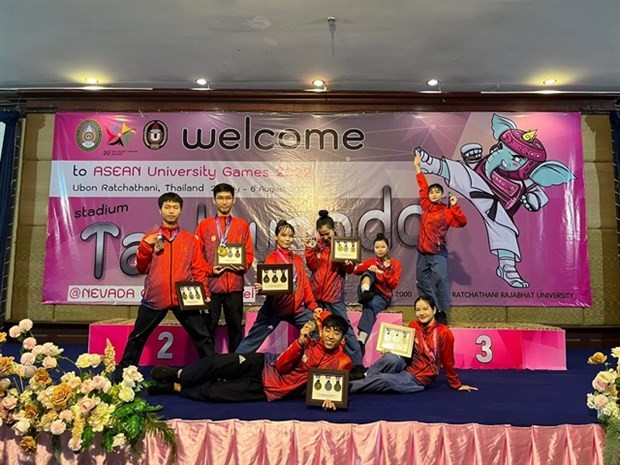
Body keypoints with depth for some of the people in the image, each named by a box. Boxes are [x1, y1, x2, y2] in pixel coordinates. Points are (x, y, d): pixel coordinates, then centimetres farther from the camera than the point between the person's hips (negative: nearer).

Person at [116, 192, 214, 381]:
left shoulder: (190, 239, 8)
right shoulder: (150, 238, 8)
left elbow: (199, 270, 7)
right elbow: (141, 268, 5)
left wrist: (203, 292, -5)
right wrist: (145, 247, -10)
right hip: (155, 297, 0)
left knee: (202, 336, 2)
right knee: (137, 337, 10)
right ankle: (123, 373, 27)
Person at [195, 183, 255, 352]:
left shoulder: (243, 225, 10)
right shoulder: (204, 225, 6)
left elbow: (249, 253, 9)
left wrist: (244, 266, -10)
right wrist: (209, 269, -10)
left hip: (235, 284, 1)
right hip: (211, 283, -1)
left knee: (235, 326, 8)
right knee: (208, 327, 5)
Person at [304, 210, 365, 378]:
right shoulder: (317, 244, 6)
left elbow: (350, 270, -2)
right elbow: (312, 266, -1)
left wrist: (348, 263, -23)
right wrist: (310, 249, -12)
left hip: (334, 294, -4)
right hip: (316, 292, 4)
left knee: (344, 327, -5)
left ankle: (357, 364, -2)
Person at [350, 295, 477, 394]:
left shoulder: (444, 333, -14)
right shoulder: (413, 326, 0)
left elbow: (448, 362, -4)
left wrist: (457, 385, 4)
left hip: (418, 379, -4)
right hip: (406, 366, 4)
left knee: (383, 380, -27)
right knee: (391, 358, -32)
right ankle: (363, 378, -16)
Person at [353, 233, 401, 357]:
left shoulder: (395, 264, 9)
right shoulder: (371, 261, 16)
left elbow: (393, 285, -2)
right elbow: (356, 270, -3)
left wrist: (385, 271, -14)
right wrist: (369, 268, -20)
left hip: (382, 296, -2)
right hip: (367, 293, 3)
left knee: (371, 305, -37)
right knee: (369, 272, -21)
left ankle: (361, 341, -53)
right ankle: (365, 292, -52)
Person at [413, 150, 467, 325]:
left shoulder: (446, 211, -3)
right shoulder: (426, 206, 9)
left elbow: (461, 222, -12)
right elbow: (423, 186, 20)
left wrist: (455, 206, -20)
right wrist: (417, 166, 27)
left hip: (437, 254, -6)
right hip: (422, 252, 6)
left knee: (440, 281, -13)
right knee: (422, 282, 9)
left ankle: (442, 312, -8)